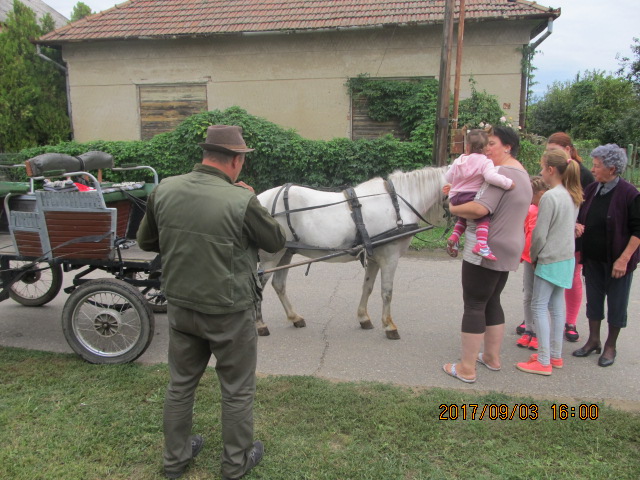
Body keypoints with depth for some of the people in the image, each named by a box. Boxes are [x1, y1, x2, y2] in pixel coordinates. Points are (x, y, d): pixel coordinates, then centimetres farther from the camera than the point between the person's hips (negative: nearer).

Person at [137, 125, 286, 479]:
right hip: (229, 314, -5)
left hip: (180, 307, 5)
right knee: (237, 391, 16)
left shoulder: (164, 191, -8)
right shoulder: (241, 202, -24)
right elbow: (277, 241, -7)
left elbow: (146, 241, 7)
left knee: (180, 384, 23)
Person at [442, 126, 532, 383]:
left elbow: (480, 209, -30)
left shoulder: (502, 172, -18)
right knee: (491, 302, 20)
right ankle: (492, 357, 32)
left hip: (485, 251, -10)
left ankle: (467, 368, 6)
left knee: (474, 305, -2)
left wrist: (454, 208, -12)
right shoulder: (522, 173, 16)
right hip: (508, 250, 10)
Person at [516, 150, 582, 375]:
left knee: (539, 306, -1)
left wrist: (533, 256, -1)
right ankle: (555, 356, 24)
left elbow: (540, 233, -18)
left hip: (550, 261, -8)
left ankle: (544, 362, 2)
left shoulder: (550, 197, -19)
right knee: (557, 307, 14)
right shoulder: (573, 196, 7)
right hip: (567, 258, 8)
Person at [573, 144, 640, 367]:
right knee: (593, 299, 15)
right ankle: (593, 341, 30)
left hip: (617, 260, -6)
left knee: (616, 304, 8)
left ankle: (610, 346, 24)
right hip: (592, 258, 6)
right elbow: (581, 217, 17)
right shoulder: (591, 190, 3)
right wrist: (578, 225, -6)